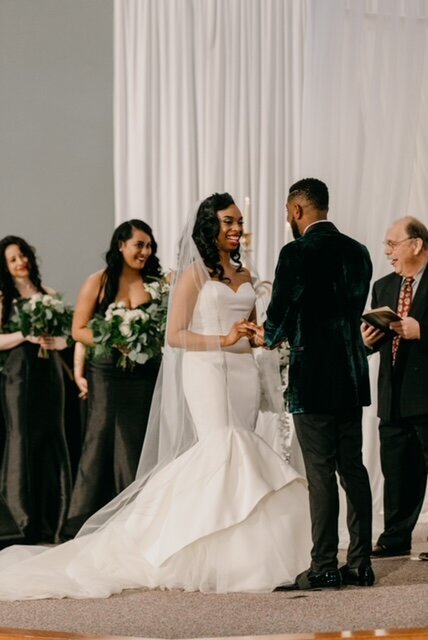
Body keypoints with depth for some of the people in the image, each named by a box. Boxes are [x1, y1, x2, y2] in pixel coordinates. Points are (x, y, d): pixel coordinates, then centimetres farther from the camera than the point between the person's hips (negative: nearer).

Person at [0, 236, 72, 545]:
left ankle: (50, 524, 8)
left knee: (51, 439, 2)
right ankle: (27, 523, -2)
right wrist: (26, 336, -16)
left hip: (49, 373, 4)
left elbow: (64, 338, 14)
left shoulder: (49, 295, 13)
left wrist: (54, 341, -7)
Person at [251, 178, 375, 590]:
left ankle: (324, 567, -2)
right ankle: (360, 564, 13)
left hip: (313, 377, -7)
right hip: (352, 375, 7)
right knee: (353, 468, 10)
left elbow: (279, 314, -11)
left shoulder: (297, 254, -13)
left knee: (321, 474, -4)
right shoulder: (357, 251, 9)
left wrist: (268, 336, 12)